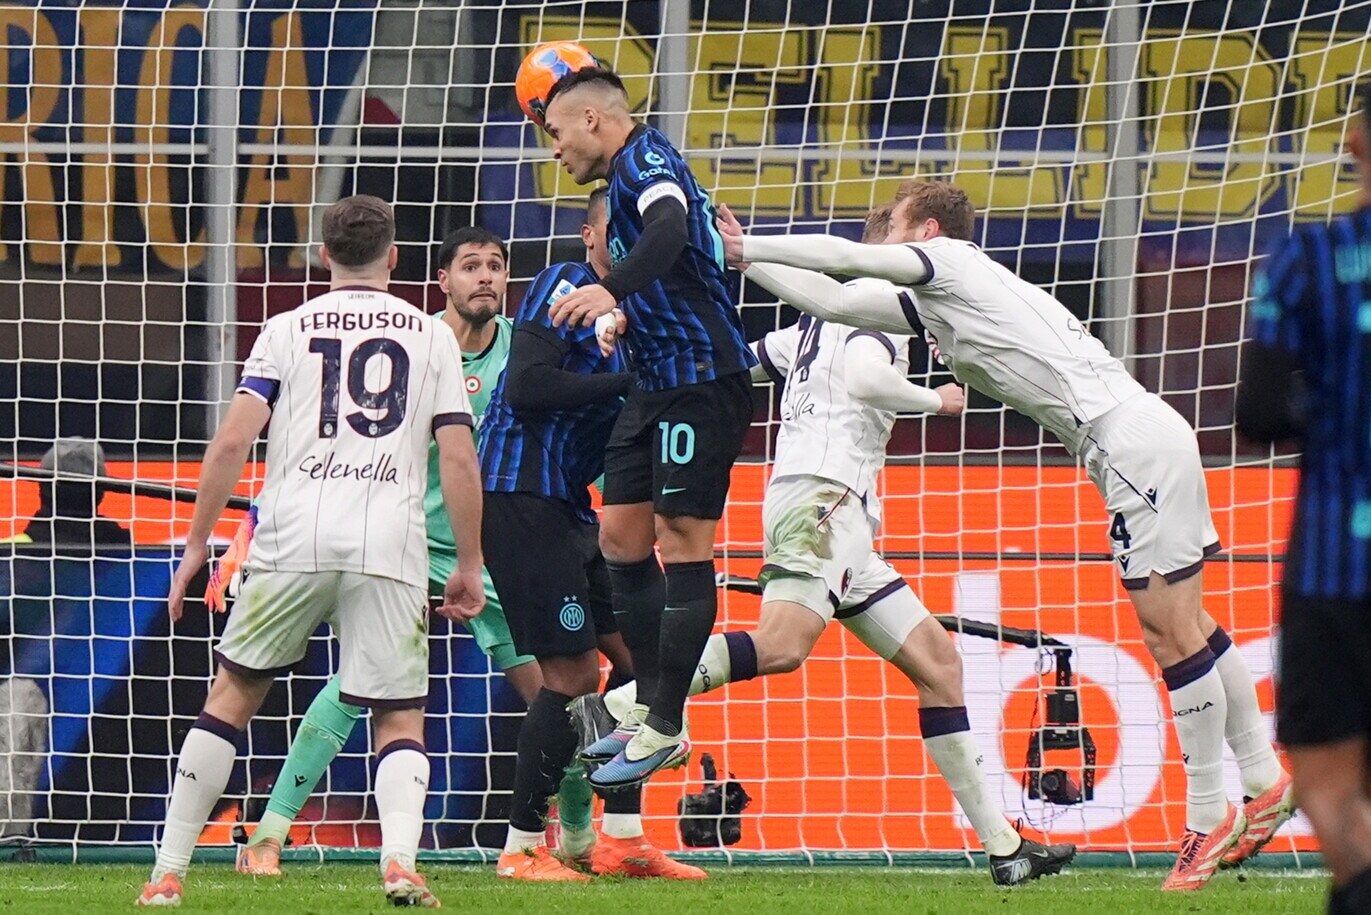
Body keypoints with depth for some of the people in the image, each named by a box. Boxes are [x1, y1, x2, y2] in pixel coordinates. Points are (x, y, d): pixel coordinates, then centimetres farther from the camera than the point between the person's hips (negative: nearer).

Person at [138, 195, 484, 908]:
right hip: (390, 548, 0)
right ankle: (400, 857, -20)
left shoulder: (287, 329, 12)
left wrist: (196, 546, 9)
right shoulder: (432, 336, 13)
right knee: (400, 721, 7)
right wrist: (469, 568, 12)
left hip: (294, 541, 0)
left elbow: (232, 441, 3)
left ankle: (168, 874, 11)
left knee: (230, 699, 14)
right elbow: (459, 460, 6)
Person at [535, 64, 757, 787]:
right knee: (621, 538, 9)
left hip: (701, 377, -11)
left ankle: (666, 729, -11)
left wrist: (611, 288, -47)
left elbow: (669, 227, -33)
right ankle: (649, 708, 13)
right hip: (657, 385, 11)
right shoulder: (630, 173, 20)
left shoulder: (644, 156, -10)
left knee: (682, 539, -10)